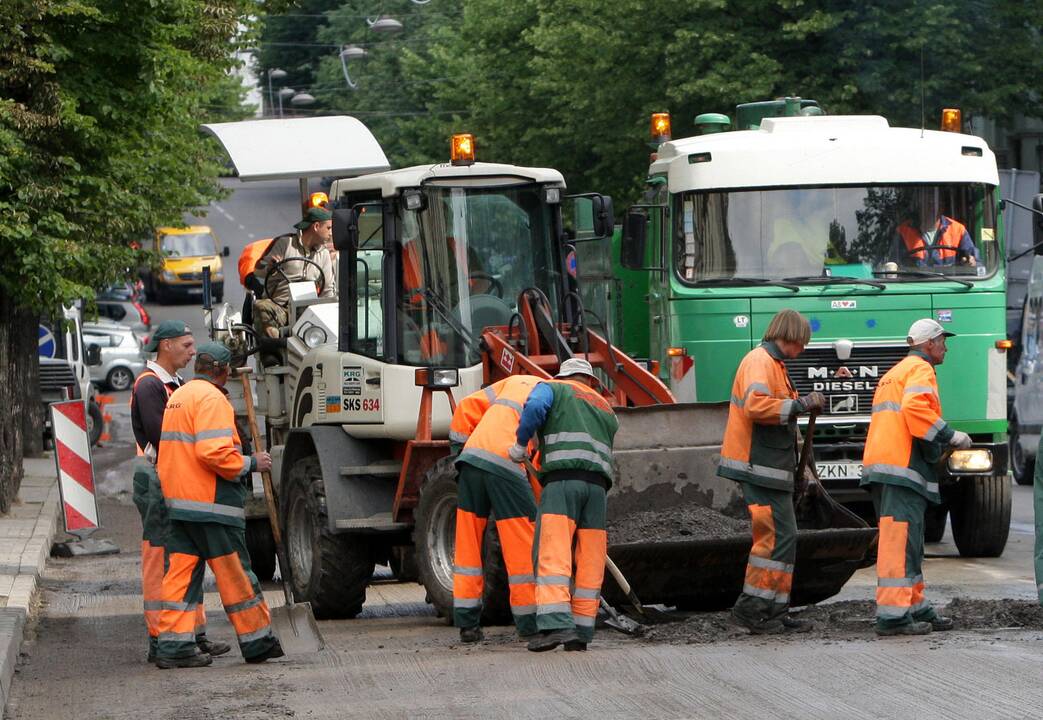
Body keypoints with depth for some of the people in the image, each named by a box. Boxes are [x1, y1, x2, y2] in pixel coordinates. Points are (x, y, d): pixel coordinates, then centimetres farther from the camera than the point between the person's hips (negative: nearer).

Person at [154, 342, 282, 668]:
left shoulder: (177, 397, 18)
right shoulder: (211, 399, -12)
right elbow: (214, 452, -22)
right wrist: (250, 463, -10)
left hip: (178, 501, 9)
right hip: (211, 505, -9)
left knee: (181, 571, 5)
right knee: (235, 574, 1)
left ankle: (174, 644, -1)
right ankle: (257, 641, 9)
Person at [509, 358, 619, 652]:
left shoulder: (552, 389, 15)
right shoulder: (607, 411, 31)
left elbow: (534, 407, -8)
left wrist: (520, 443, 4)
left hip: (562, 479, -5)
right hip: (597, 485, 5)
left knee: (552, 555, -12)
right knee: (589, 562, 6)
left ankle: (556, 624, -26)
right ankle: (581, 632, 4)